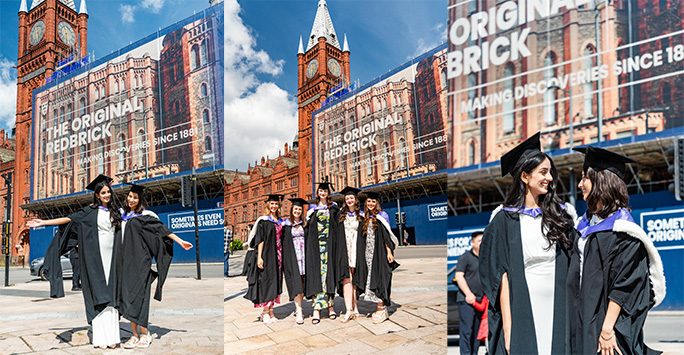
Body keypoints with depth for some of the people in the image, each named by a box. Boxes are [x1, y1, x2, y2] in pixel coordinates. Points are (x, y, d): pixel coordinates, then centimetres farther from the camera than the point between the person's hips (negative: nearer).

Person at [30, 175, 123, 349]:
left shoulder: (116, 212, 13)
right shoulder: (90, 211, 4)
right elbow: (68, 219, 1)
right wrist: (43, 222, -4)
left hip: (112, 257, 3)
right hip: (95, 257, -3)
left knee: (110, 295, 0)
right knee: (97, 295, -5)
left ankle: (111, 336, 0)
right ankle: (100, 337, -3)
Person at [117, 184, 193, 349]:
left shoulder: (145, 216, -5)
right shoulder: (123, 214, 12)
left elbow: (162, 229, -10)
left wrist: (180, 241, -17)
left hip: (139, 261, -6)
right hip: (125, 261, 6)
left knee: (138, 296, -7)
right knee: (127, 296, 5)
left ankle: (144, 333, 4)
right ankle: (134, 335, 11)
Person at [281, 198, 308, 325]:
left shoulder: (305, 224, 12)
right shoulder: (286, 225, 6)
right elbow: (284, 244, 5)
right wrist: (285, 260, -2)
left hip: (304, 256, 2)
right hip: (292, 257, -2)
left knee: (302, 284, 3)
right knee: (296, 283, -11)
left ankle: (298, 309, 15)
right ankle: (299, 313, -16)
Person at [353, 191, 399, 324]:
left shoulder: (381, 216, -3)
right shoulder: (364, 218, 13)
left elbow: (386, 236, -7)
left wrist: (389, 252, -13)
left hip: (379, 253, -6)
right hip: (368, 253, 6)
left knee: (378, 279, -8)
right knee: (370, 279, 4)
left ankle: (381, 309, -5)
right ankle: (382, 309, 11)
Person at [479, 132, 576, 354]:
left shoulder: (560, 215, 9)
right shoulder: (505, 220, 0)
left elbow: (571, 266, 8)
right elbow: (501, 274, -5)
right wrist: (507, 327, -11)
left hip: (557, 314, 3)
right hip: (521, 314, -2)